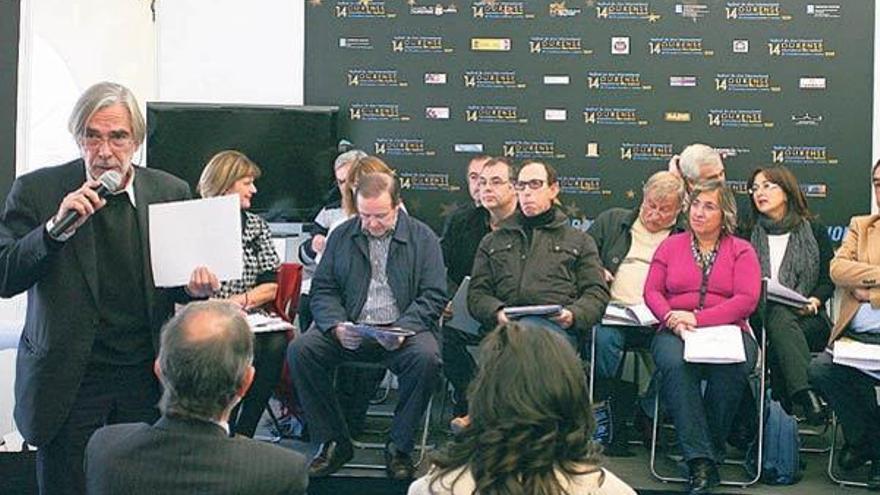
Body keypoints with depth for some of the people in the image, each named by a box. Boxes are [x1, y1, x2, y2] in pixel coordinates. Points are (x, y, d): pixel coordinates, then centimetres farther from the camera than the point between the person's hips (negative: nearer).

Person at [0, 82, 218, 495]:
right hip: (69, 379, -1)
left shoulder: (170, 192, 3)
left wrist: (195, 287, -11)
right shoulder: (36, 190, -3)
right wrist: (57, 226, -24)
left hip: (147, 377, 2)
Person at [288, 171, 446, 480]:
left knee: (427, 358, -33)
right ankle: (334, 442, -8)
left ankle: (399, 446, -12)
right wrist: (337, 326, -12)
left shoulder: (423, 238, 5)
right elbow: (322, 290, 8)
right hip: (350, 331, 2)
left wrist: (403, 329, -18)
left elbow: (434, 296, -1)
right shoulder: (341, 236, 12)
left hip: (402, 330, -2)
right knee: (300, 350, -23)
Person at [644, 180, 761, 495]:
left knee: (730, 369, -36)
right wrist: (671, 319, -11)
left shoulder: (741, 250, 11)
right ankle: (701, 460, -34)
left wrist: (697, 318, -13)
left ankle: (712, 449, -17)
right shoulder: (671, 245, 18)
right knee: (674, 365, -34)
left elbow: (747, 300, -3)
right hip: (676, 331, 1)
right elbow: (652, 291, 11)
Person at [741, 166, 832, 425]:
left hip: (808, 320, -1)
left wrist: (815, 300, -10)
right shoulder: (749, 235, 20)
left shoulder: (815, 231, 15)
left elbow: (828, 280, 8)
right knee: (778, 315, -35)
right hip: (761, 316, 1)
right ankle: (807, 395, -49)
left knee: (780, 319, -35)